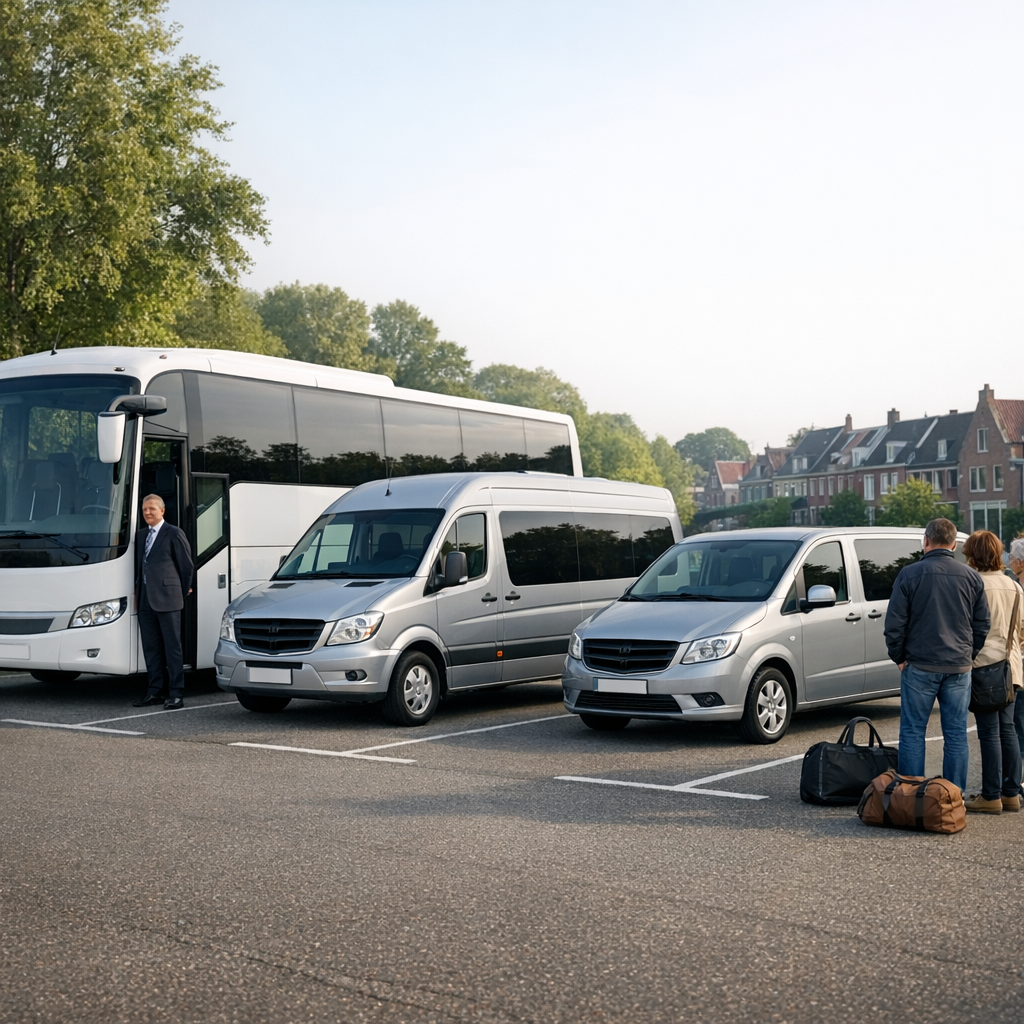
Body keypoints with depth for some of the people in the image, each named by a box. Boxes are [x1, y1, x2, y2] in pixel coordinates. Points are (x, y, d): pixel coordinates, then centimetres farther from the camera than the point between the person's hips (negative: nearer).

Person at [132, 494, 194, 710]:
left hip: (167, 599, -7)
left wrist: (183, 591, 8)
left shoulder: (174, 534, -4)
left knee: (172, 647, -4)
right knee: (150, 647, 9)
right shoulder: (141, 536, 17)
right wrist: (137, 593, 13)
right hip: (145, 601, 7)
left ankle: (176, 694, -3)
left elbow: (187, 565, 1)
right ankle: (154, 691, 16)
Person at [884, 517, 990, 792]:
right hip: (959, 667, 3)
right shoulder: (971, 577, 5)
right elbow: (982, 624, 9)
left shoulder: (909, 574, -6)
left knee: (912, 732, 4)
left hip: (920, 666, -3)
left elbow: (894, 623, -6)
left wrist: (899, 657, 6)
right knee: (956, 735, 8)